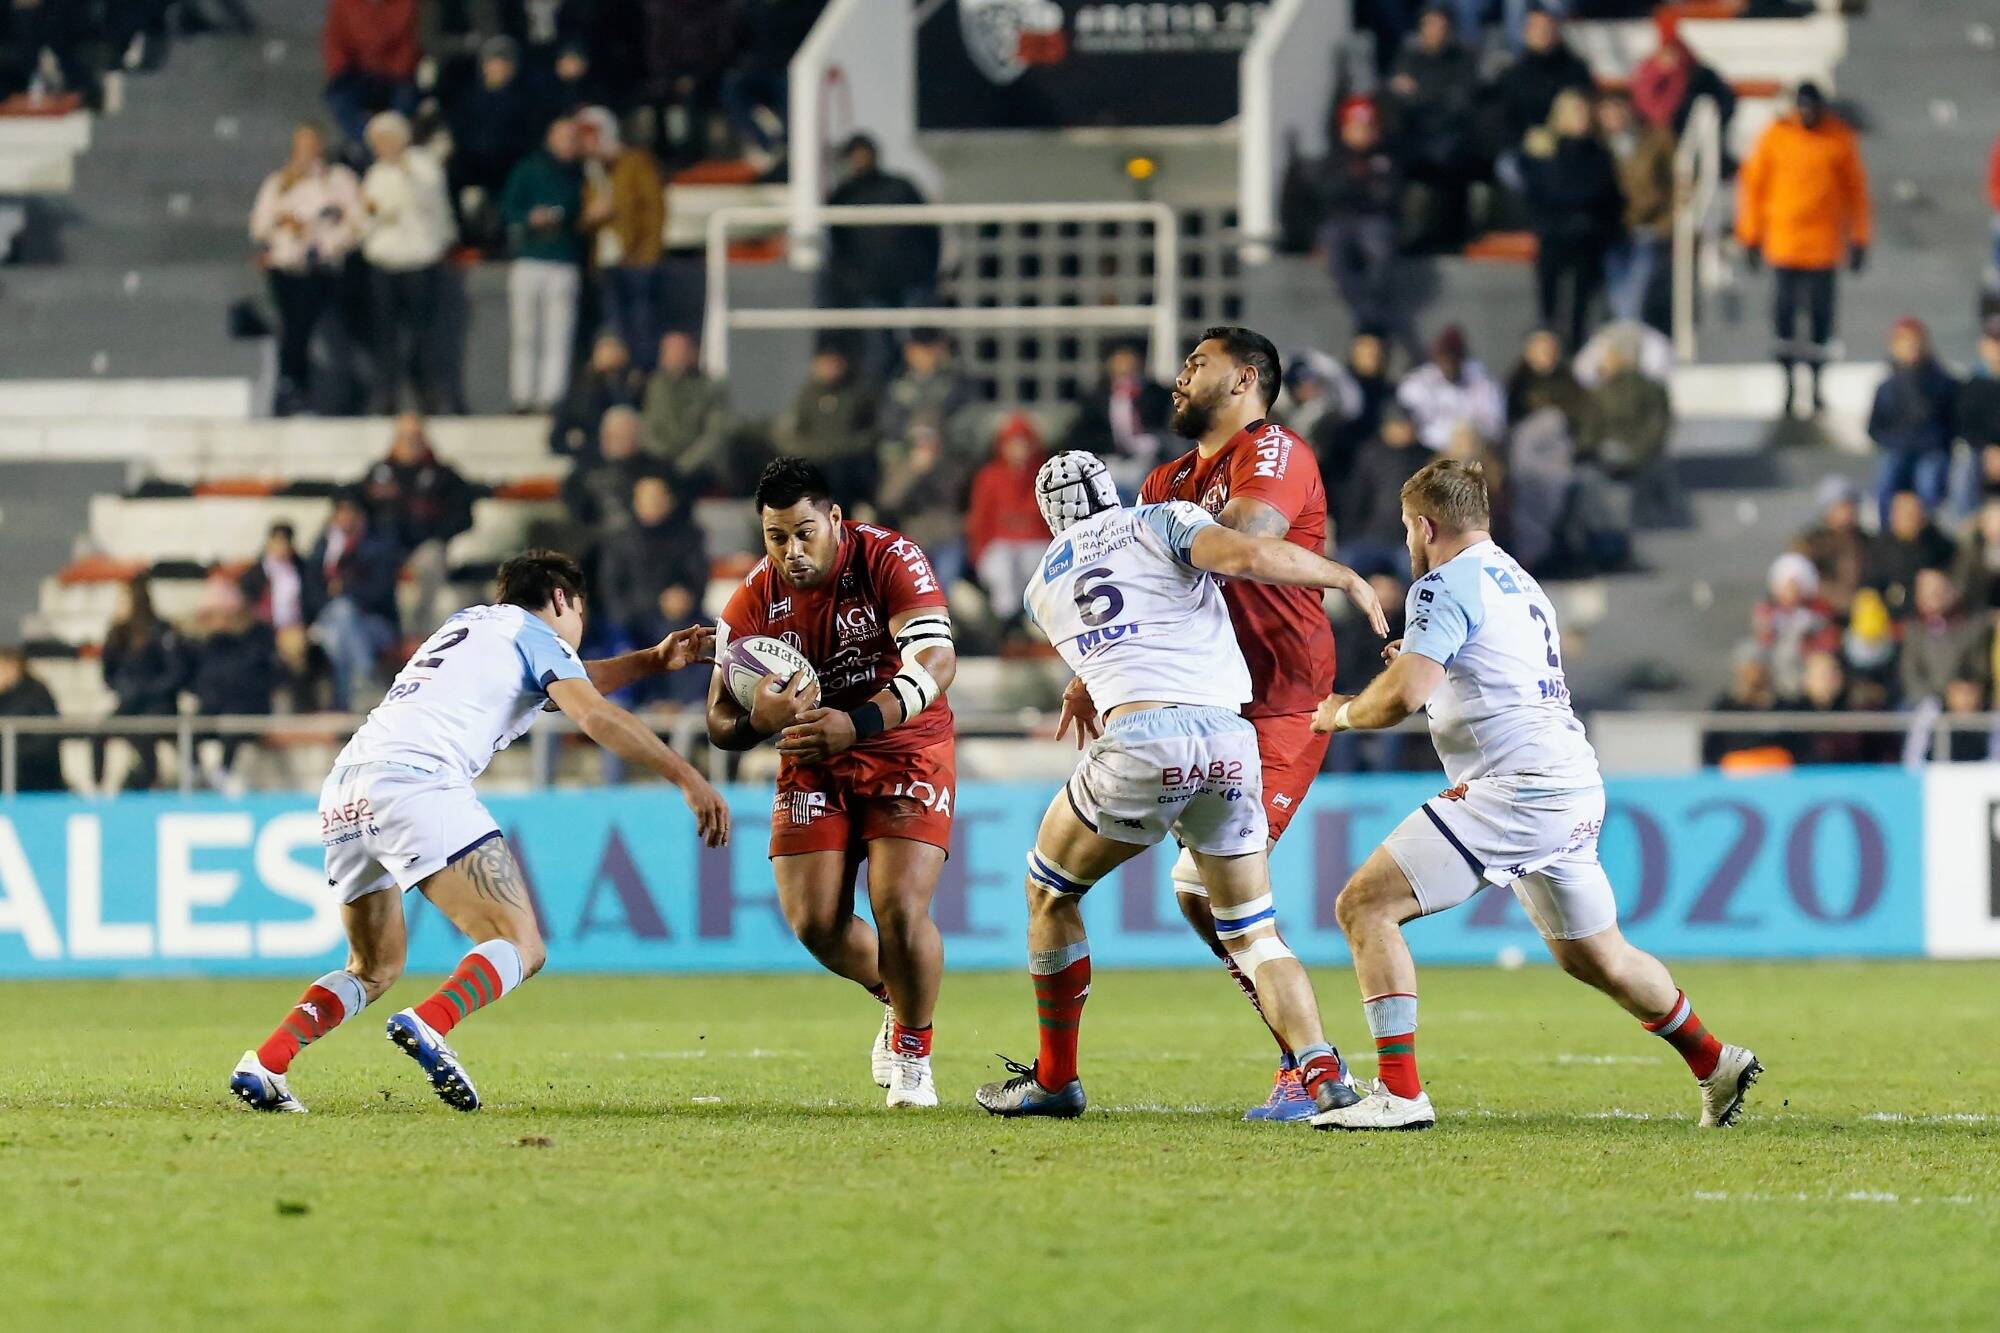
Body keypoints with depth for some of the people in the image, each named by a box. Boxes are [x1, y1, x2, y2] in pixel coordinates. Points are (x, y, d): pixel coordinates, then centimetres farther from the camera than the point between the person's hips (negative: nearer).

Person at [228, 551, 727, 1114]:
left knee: (375, 970, 22)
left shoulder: (470, 623, 34)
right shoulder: (533, 633, 11)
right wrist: (686, 777, -3)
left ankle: (263, 1066, 2)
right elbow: (594, 716, -4)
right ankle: (428, 1025, -39)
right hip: (416, 782, -8)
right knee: (522, 946, -11)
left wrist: (654, 661, 43)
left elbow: (568, 682, 47)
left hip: (343, 800, 8)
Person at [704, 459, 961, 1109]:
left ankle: (913, 1050, 8)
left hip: (905, 751, -4)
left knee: (900, 911, -17)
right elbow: (721, 719, -5)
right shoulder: (753, 603, -10)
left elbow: (936, 661, -33)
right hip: (813, 762, 4)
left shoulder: (891, 561, -20)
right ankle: (896, 998, 27)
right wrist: (760, 720, -31)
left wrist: (857, 724, -47)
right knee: (814, 922, -5)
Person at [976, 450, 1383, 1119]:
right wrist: (1349, 578, 10)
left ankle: (1054, 1079, 27)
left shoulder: (1045, 587, 24)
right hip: (1230, 736, 1)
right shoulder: (1159, 522, 16)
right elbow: (1248, 555, -1)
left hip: (1143, 739, -1)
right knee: (1253, 934, 13)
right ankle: (1322, 1070, -9)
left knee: (1050, 893, 24)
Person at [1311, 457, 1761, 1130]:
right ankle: (1716, 1064, 35)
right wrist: (1430, 667, 29)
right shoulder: (1519, 583, 22)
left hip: (1516, 790, -10)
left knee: (1363, 904, -9)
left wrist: (1343, 712, 2)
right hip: (1575, 790, 10)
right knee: (1596, 957, 26)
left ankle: (1399, 1093, -16)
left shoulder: (1445, 585, -7)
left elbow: (1403, 696, -18)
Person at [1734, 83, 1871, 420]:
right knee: (1783, 309, -2)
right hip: (1782, 238, 0)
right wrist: (1751, 236, 3)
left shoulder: (1839, 138, 2)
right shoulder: (1775, 136, 1)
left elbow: (1856, 188, 8)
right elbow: (1752, 184, 5)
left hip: (1824, 243, 0)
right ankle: (1788, 383, 4)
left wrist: (1859, 239, 7)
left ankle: (1815, 383, 10)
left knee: (1820, 310, 1)